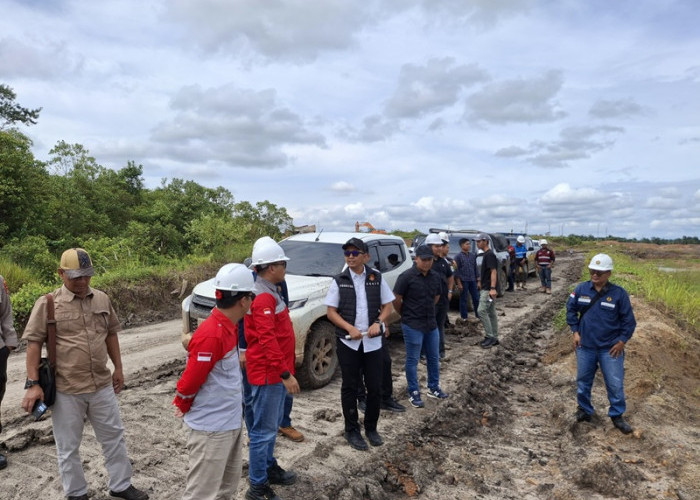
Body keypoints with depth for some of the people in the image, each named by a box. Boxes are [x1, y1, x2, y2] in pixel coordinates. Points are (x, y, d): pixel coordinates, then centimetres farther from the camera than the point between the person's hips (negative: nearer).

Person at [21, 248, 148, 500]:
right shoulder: (47, 304, -10)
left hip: (102, 385, 4)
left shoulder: (102, 299, 3)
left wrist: (118, 368, 13)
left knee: (114, 436, 15)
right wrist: (32, 383, -12)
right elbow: (34, 343, -8)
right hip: (66, 389, -4)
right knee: (68, 446, 13)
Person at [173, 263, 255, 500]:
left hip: (230, 423, 9)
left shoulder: (227, 328, 4)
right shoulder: (211, 335, -26)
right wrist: (183, 407, -1)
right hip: (211, 428, -9)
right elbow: (190, 381, -18)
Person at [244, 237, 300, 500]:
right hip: (268, 372, -10)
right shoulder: (263, 297, -21)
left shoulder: (270, 292, 12)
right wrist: (285, 373, -28)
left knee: (272, 425, 22)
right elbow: (267, 339, -28)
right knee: (264, 429, 1)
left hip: (275, 370, 10)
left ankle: (269, 467, 38)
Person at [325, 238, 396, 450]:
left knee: (375, 387, 8)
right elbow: (331, 312, -3)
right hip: (347, 342, -1)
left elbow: (387, 305, 7)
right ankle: (352, 430, 25)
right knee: (350, 387, 9)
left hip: (372, 342, 2)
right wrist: (350, 328, -17)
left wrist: (378, 323, -12)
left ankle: (371, 428, 29)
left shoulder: (376, 278, 1)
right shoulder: (339, 281, -3)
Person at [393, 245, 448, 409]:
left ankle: (433, 387, 34)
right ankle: (413, 393, 19)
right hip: (413, 326, -6)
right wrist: (406, 315, 2)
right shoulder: (406, 276, -15)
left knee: (434, 358, 17)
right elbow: (396, 300, -10)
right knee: (412, 360, 6)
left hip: (432, 324, 6)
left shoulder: (435, 277, 4)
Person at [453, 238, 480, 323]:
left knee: (476, 299, 7)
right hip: (464, 281, -5)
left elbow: (476, 269, 14)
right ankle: (464, 317, 12)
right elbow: (457, 271, -8)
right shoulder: (458, 256, -6)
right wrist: (459, 283, -13)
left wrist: (478, 281, 10)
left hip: (473, 281, 5)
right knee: (464, 300, 3)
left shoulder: (472, 256, 10)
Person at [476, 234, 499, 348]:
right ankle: (494, 338, 16)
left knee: (482, 311, -12)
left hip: (488, 290, -10)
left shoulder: (490, 254, -14)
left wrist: (492, 288, -28)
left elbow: (493, 272, -21)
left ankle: (490, 336, -6)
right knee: (491, 313, 11)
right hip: (486, 289, 10)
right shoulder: (486, 254, 15)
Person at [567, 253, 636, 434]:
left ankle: (617, 415, 26)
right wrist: (575, 331, 1)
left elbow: (629, 320, -2)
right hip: (585, 346, 2)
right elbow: (571, 309, 7)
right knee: (583, 381, 15)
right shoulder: (581, 289, -6)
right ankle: (584, 409, 34)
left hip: (610, 348, -2)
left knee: (615, 383, 6)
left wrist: (622, 341, -5)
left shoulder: (619, 293, -10)